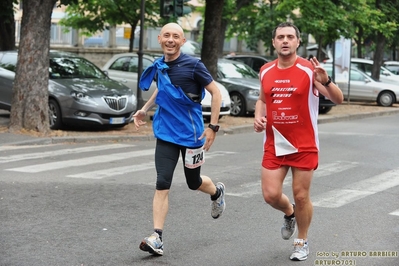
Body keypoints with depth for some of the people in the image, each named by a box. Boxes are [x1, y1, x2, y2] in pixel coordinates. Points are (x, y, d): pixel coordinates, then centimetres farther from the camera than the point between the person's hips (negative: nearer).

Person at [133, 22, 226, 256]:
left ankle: (217, 192, 50)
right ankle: (157, 238, -8)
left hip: (191, 133, -3)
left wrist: (213, 127, -12)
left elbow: (216, 93, -8)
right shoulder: (159, 66, 2)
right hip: (165, 133, 3)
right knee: (162, 185, -8)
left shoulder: (193, 65, -13)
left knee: (194, 182, 15)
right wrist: (145, 109, 14)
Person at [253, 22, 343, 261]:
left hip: (304, 145, -3)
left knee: (301, 196, 4)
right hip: (274, 144, 3)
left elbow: (338, 99, -14)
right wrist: (258, 116, 0)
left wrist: (325, 81, -33)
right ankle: (289, 213, 34)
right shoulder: (266, 71, 3)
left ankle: (302, 242, 26)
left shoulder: (310, 70, -11)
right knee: (271, 195, -2)